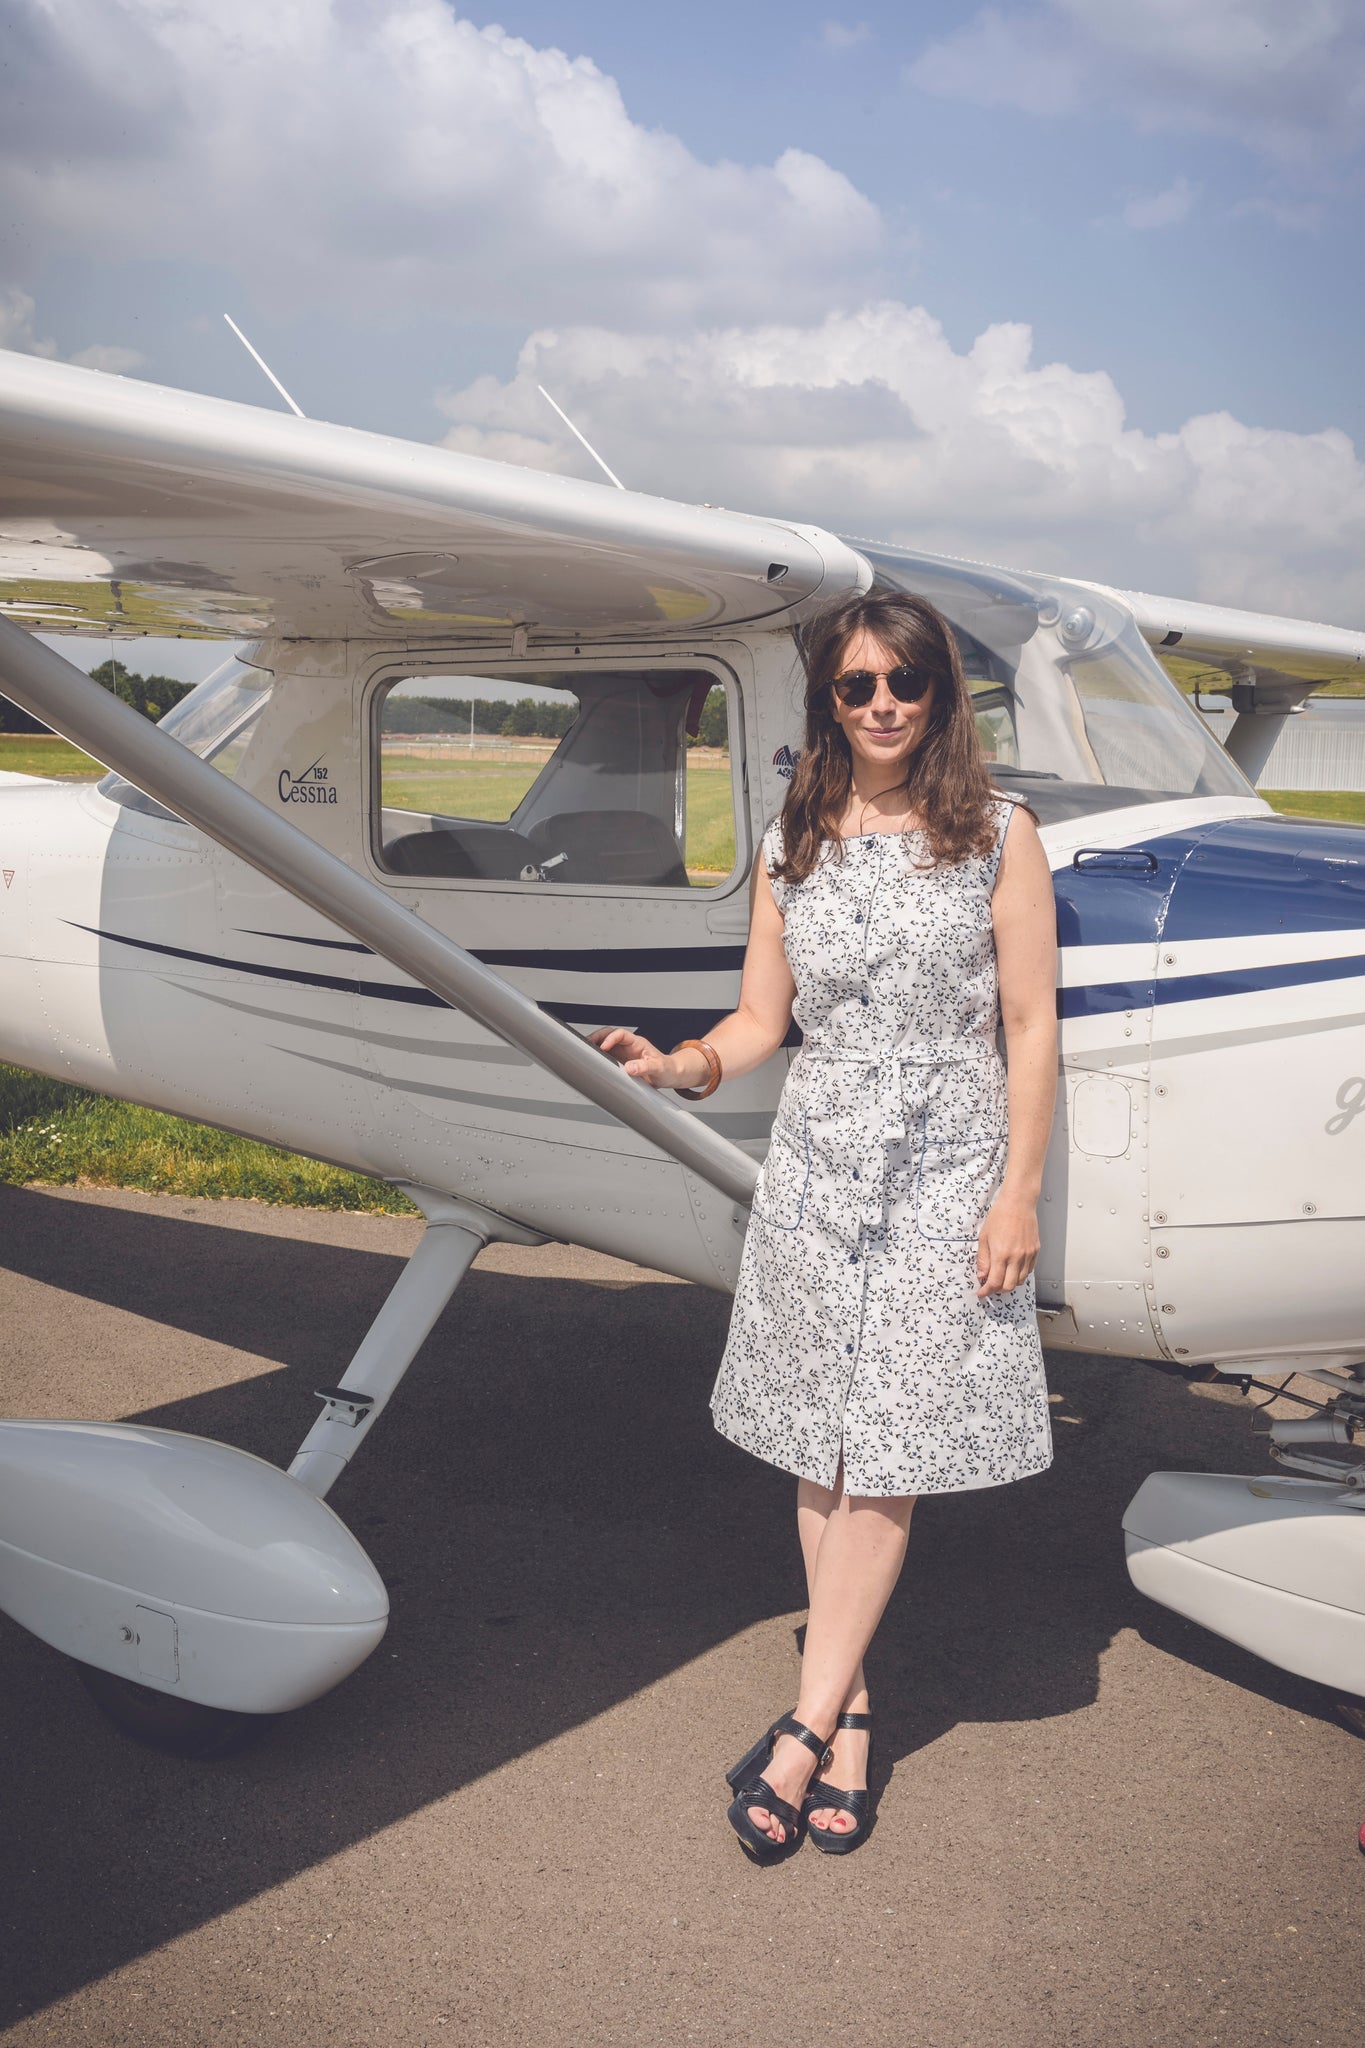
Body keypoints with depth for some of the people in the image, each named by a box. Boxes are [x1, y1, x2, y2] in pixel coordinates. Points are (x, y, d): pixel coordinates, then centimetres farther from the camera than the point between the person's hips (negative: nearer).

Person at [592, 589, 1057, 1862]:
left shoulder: (998, 835, 0)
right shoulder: (790, 850, 8)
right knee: (822, 1455, 7)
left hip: (947, 1172, -3)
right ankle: (850, 1712, 22)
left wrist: (1018, 1193, -7)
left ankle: (805, 1726, 7)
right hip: (815, 1166, 3)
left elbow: (1031, 1026, -1)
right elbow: (761, 1018, 9)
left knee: (886, 1456, -2)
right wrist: (680, 1064, -12)